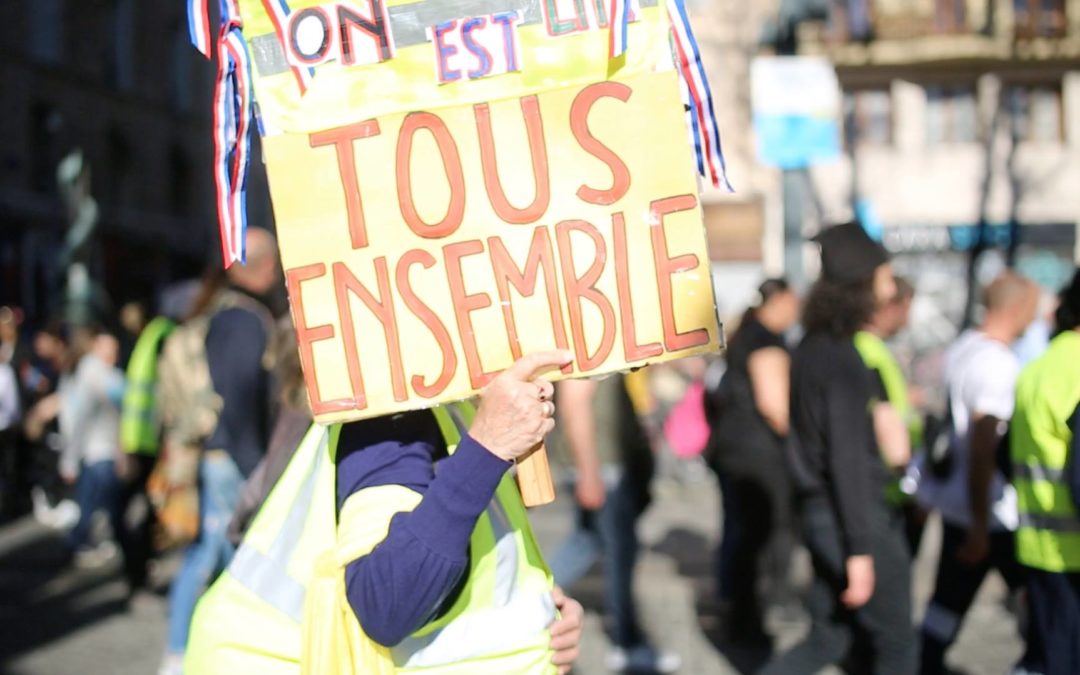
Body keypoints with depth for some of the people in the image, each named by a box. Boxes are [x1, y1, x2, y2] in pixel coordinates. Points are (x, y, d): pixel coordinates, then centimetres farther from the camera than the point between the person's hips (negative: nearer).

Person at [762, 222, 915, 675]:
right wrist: (860, 550, -21)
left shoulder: (813, 348, 9)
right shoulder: (842, 361, -19)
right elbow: (848, 460, -22)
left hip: (819, 513, 9)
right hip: (851, 519, -9)